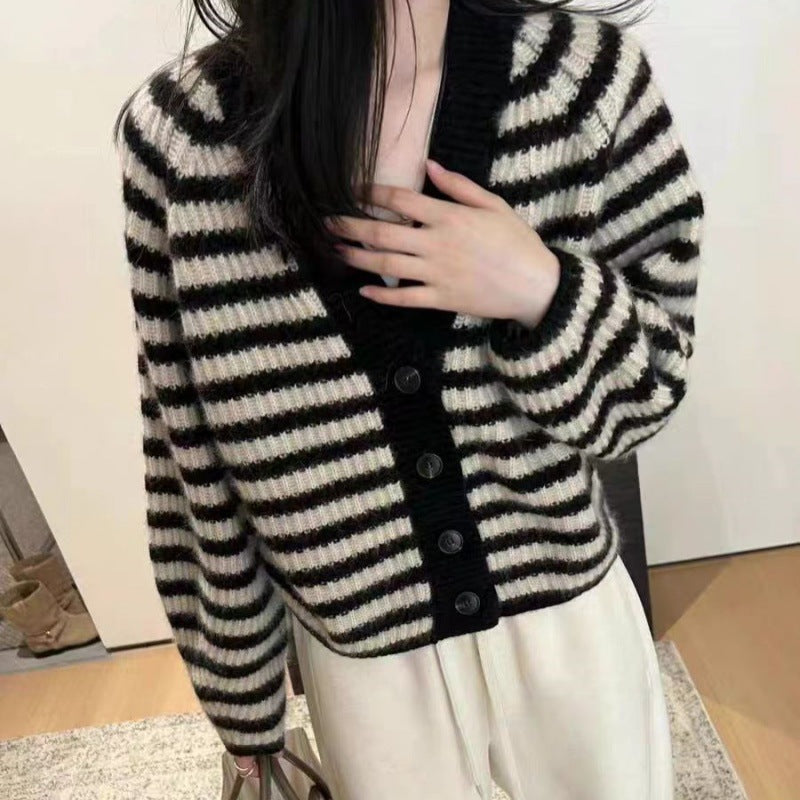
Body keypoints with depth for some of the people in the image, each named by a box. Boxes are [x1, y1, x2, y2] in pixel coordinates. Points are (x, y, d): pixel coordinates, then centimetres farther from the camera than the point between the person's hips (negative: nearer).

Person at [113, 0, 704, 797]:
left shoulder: (589, 77, -13)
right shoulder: (173, 131, -14)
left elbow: (653, 378, -4)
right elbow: (190, 449, -6)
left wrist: (543, 293, -27)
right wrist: (240, 700, 4)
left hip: (567, 615, 2)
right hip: (362, 655, 0)